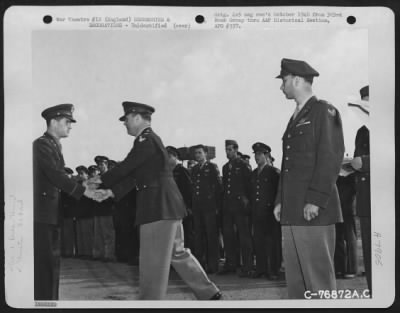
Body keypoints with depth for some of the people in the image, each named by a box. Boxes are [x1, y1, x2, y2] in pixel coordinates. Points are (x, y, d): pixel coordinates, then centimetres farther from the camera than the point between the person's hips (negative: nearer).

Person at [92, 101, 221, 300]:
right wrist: (111, 192, 9)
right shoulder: (150, 139, 17)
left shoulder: (146, 140, -13)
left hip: (159, 207, -10)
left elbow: (126, 167, -13)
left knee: (153, 260, -3)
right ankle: (208, 293, 23)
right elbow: (133, 175, 16)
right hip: (166, 206, 10)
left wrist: (102, 180, 0)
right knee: (177, 253, 17)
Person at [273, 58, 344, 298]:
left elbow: (332, 157, -12)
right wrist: (280, 200, 14)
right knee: (295, 277, 9)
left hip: (314, 210, -8)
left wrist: (315, 200, -18)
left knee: (319, 276, -4)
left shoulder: (324, 111, -3)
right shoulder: (296, 117, 22)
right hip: (291, 211, 8)